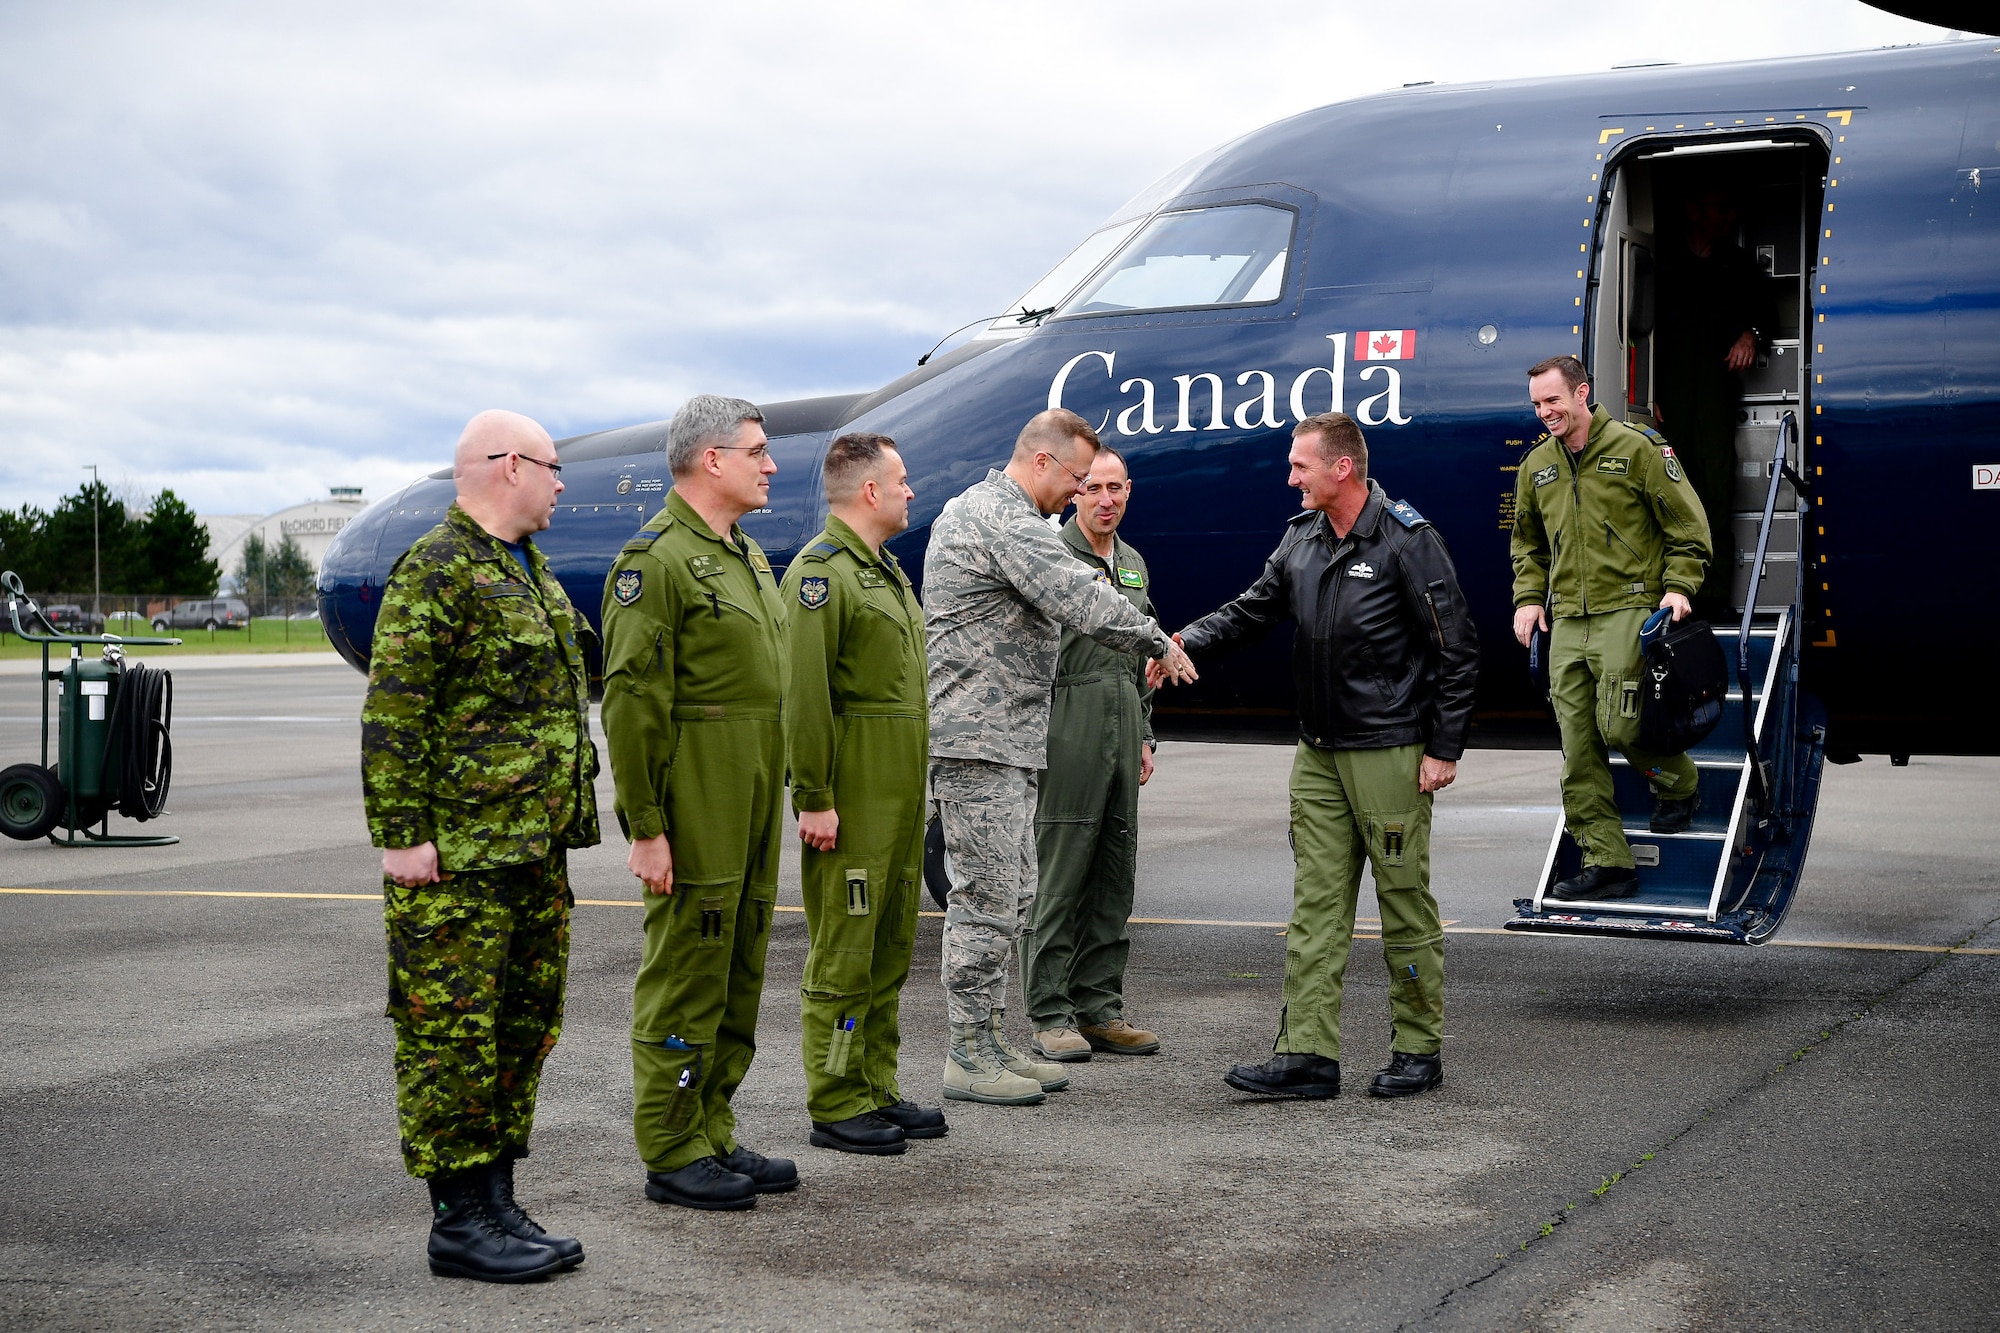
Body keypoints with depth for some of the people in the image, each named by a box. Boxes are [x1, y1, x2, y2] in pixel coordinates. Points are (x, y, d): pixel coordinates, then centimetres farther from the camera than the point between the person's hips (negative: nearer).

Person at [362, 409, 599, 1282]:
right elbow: (392, 715, -16)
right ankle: (460, 1224, 3)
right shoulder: (435, 571, -12)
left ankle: (496, 1206, 21)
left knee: (523, 1029, 12)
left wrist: (567, 815, 22)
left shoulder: (529, 571, 18)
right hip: (457, 857, -10)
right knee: (452, 1035, -3)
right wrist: (402, 834, -19)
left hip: (535, 849, 10)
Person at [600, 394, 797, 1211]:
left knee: (739, 974, 13)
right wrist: (644, 827, -20)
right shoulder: (656, 558, -13)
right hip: (695, 809, -9)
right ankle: (671, 1153, 5)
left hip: (751, 806, 9)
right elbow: (632, 701, -18)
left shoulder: (746, 555, 17)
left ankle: (714, 1135, 22)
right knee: (685, 974, -3)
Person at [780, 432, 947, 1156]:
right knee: (843, 950, -4)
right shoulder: (820, 571, -13)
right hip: (852, 792, -10)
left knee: (889, 947, 13)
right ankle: (835, 1106, 2)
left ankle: (876, 1089, 21)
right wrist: (814, 798, -22)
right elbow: (804, 694, -19)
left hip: (900, 793, 10)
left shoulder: (886, 569, 19)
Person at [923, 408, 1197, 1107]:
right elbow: (1084, 603, -22)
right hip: (978, 740, -11)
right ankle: (970, 1056, 0)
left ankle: (988, 1041, 19)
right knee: (986, 897, -6)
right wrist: (1159, 643, -7)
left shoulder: (971, 507, 20)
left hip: (1003, 738, 11)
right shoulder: (1009, 522, -16)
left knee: (1011, 894, 13)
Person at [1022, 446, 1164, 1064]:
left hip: (1121, 727, 8)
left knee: (1114, 879, 9)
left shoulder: (1134, 565, 19)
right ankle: (1050, 1017, 0)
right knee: (1058, 876, -5)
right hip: (1066, 728, -8)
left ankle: (1099, 1008, 15)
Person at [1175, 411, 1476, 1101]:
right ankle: (1308, 1055, 3)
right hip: (1318, 755, 7)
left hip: (1391, 755, -7)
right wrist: (1187, 640, 0)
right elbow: (1252, 610, 19)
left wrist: (1444, 748, -11)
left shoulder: (1407, 540, -10)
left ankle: (1419, 1051, 12)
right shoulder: (1301, 538, 10)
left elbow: (1457, 650, -9)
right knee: (1315, 905, 3)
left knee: (1405, 902, 1)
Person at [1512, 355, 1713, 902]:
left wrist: (1679, 586, -8)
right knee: (1578, 748, -1)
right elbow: (1528, 544, 26)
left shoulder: (1636, 447, -2)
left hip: (1627, 609, -5)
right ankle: (1605, 863, 3)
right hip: (1567, 622, 6)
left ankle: (1679, 785, 19)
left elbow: (1687, 524, 1)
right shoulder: (1536, 466, 14)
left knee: (1619, 726, -14)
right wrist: (1529, 595, 12)